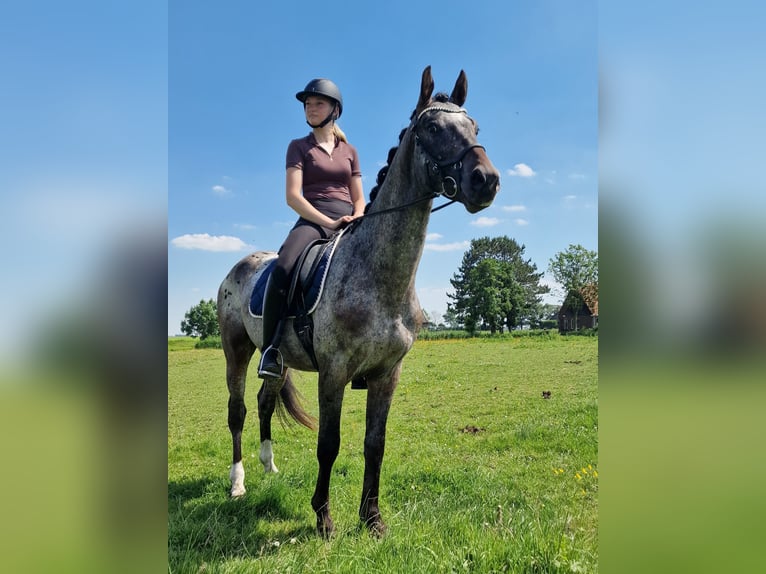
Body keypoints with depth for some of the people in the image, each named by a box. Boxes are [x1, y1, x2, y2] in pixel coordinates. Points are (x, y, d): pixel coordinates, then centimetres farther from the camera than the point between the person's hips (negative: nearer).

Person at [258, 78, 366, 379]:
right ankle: (271, 349, -24)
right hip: (313, 220, -3)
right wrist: (329, 222, -15)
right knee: (282, 270, -33)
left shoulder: (349, 151, 21)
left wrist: (356, 220, -6)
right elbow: (293, 196, -2)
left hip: (349, 223, 3)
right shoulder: (299, 147, 11)